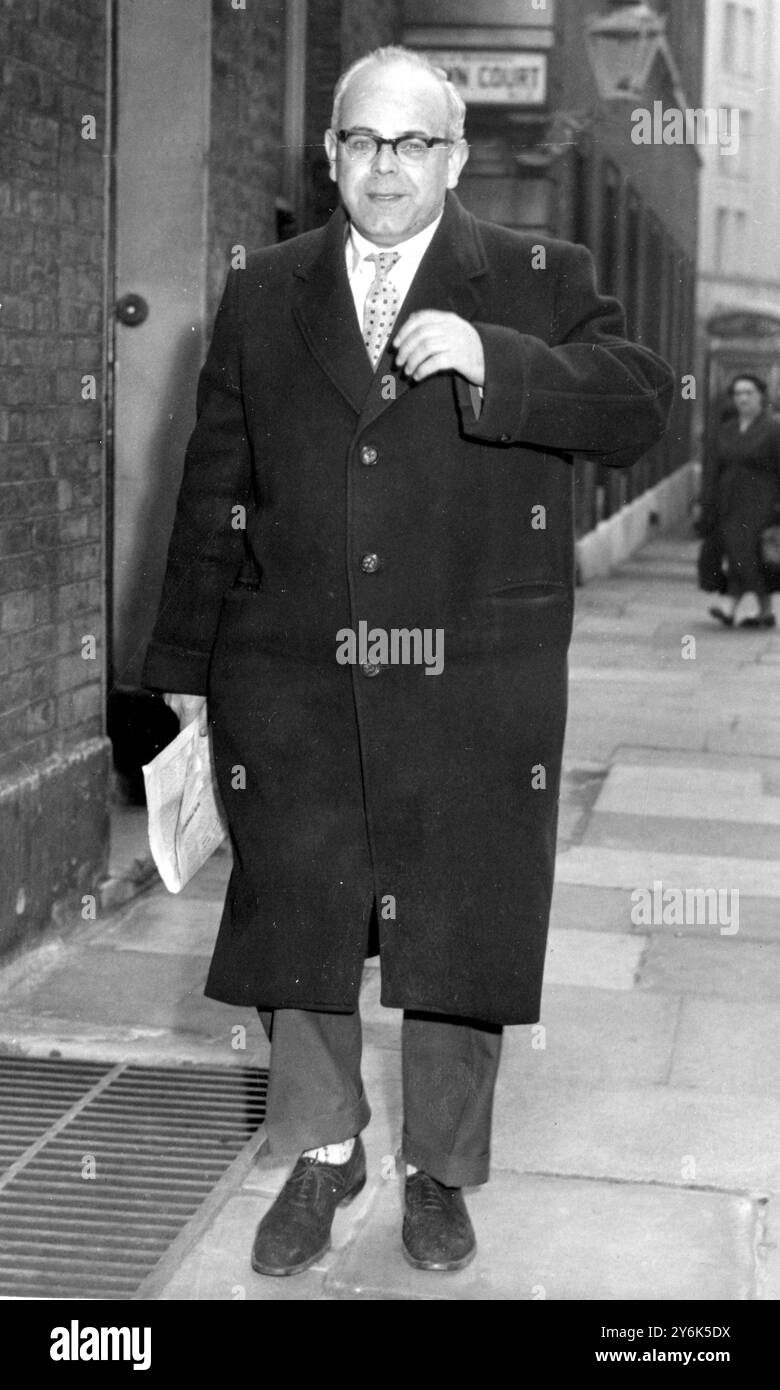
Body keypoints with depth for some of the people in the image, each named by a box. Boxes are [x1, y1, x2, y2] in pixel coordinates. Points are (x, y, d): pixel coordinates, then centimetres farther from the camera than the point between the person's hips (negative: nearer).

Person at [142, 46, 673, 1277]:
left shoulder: (540, 284, 4)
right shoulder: (261, 298, 9)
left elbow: (640, 411, -10)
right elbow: (212, 495, 10)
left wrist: (491, 361, -24)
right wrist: (184, 671, 9)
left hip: (473, 694, -1)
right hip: (294, 689, 2)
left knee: (458, 936, 7)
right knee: (297, 921, 9)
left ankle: (440, 1171, 27)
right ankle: (323, 1155, 31)